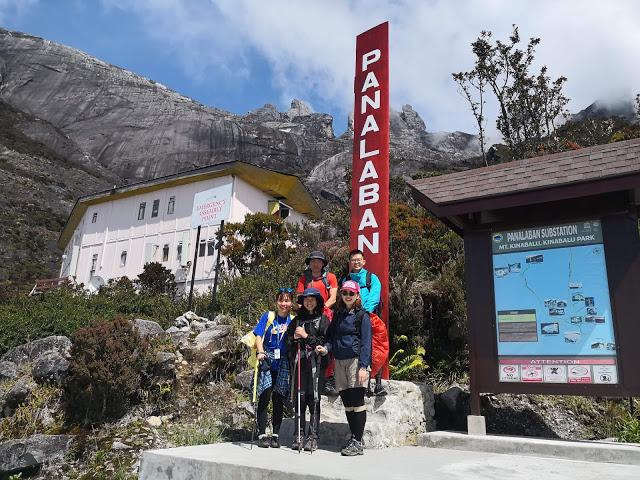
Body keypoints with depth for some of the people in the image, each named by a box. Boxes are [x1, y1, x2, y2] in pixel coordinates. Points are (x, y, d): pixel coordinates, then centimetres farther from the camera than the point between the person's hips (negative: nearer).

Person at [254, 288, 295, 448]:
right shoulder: (268, 317, 3)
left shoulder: (293, 320, 7)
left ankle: (275, 435, 15)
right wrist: (261, 352, -18)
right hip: (267, 361, -1)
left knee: (278, 399, 5)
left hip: (283, 365, 2)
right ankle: (262, 434, 1)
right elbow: (258, 336, -3)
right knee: (264, 396, -7)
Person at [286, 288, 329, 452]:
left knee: (313, 399, -5)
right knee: (299, 399, 3)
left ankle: (313, 436, 1)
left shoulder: (323, 319, 5)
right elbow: (287, 340, 19)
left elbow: (325, 341, -5)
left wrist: (307, 336, -7)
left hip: (315, 363, -4)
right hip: (298, 363, 4)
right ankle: (299, 435, 11)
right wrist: (295, 338, -1)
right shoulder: (297, 319, 18)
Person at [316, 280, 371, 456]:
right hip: (339, 362, 6)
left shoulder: (362, 315, -2)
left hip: (356, 360, -6)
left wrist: (363, 367, -16)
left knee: (357, 401, -6)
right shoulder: (338, 315, 16)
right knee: (347, 402, 9)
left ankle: (358, 442, 0)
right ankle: (353, 438, 19)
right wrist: (326, 348, -1)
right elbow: (331, 337, 20)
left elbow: (366, 342, -8)